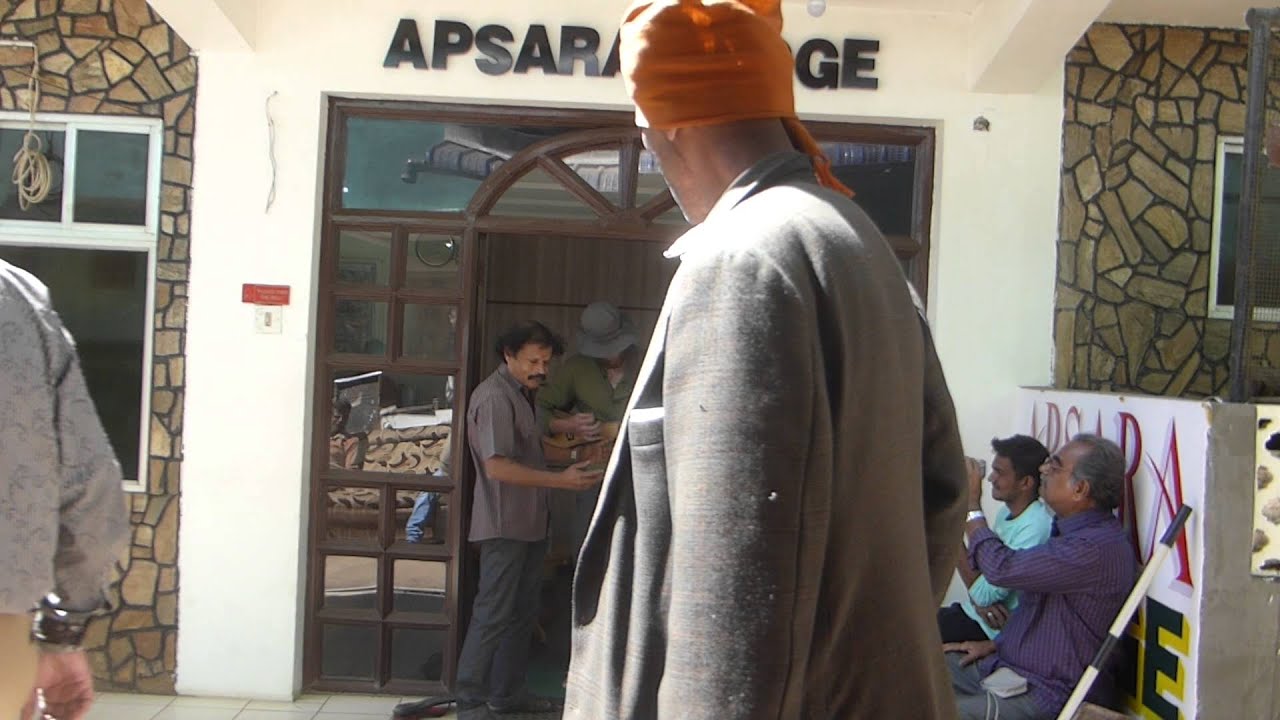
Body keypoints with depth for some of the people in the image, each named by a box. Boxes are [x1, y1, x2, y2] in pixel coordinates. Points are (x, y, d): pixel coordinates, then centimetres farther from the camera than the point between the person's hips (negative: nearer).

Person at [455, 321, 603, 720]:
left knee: (523, 612, 16)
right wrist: (561, 480, -24)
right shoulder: (494, 396, -16)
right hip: (503, 526, -10)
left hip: (529, 523, 10)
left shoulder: (524, 395, 15)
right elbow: (497, 466, -24)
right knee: (493, 615, -6)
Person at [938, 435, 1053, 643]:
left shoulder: (1034, 528, -22)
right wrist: (980, 600, -10)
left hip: (991, 627, -8)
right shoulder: (1007, 512, 8)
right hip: (972, 610, 8)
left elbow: (984, 594, -23)